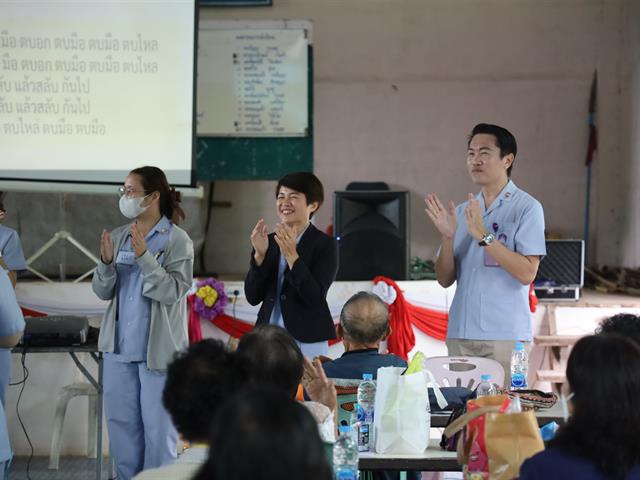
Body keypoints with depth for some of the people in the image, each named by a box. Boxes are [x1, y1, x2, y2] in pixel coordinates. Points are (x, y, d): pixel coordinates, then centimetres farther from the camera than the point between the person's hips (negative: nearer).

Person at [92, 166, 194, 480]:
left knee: (157, 425, 0)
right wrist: (107, 262, -13)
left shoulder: (177, 240, -8)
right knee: (121, 421, 10)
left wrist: (144, 255, -24)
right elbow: (103, 292, 6)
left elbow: (173, 292, -16)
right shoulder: (118, 237, 7)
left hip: (158, 347, -5)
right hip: (119, 345, 5)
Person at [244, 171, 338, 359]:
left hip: (306, 342, -4)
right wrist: (259, 254, -10)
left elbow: (316, 297, -14)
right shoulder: (269, 242, 8)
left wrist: (291, 255, -21)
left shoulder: (325, 244, -4)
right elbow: (253, 297, 3)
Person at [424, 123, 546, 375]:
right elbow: (445, 280, 10)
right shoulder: (461, 212, 13)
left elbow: (526, 273, -12)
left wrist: (483, 235, -18)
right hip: (460, 334, 5)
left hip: (506, 335, -4)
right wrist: (447, 237, -6)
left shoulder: (527, 208, -2)